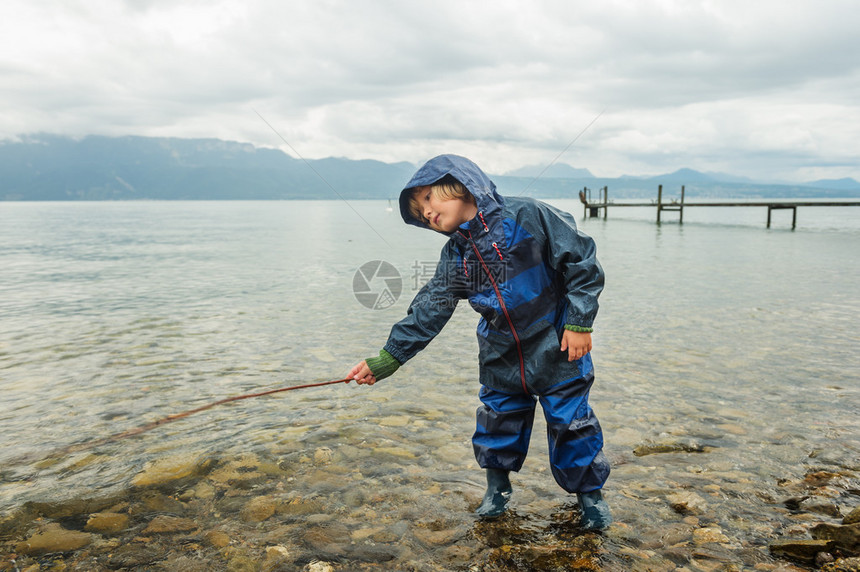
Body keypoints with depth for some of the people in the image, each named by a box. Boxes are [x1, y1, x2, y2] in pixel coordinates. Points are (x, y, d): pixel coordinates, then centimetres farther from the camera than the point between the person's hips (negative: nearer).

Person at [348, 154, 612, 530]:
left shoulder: (526, 216, -17)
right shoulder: (455, 257, -2)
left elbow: (581, 262, -14)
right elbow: (428, 310, -3)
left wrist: (578, 322, -16)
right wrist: (388, 358, -8)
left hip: (555, 348, -4)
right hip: (500, 356, 5)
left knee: (571, 421, 5)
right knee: (498, 419, 14)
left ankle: (590, 493, 28)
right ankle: (498, 485, 39)